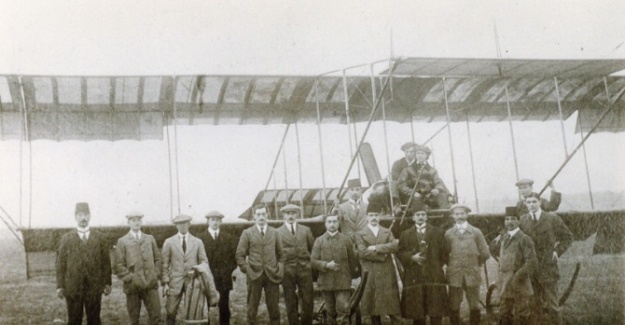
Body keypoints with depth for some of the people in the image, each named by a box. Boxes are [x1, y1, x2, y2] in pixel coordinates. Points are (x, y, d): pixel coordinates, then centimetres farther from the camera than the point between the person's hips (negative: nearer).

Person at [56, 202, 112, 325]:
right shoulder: (66, 239, 5)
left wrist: (107, 283, 2)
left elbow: (106, 261, 6)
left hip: (94, 287, 1)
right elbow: (61, 263, 4)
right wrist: (60, 286, -1)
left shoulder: (100, 237, 7)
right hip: (73, 287, -1)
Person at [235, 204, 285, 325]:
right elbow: (240, 255, 2)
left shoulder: (274, 232, 11)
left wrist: (280, 269, 1)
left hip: (272, 275, 2)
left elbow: (281, 254, 13)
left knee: (274, 308, 3)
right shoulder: (247, 233, 3)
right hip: (254, 275, -1)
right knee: (252, 309, 3)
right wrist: (247, 270, -7)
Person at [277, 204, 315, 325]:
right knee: (291, 304, 3)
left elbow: (313, 249, 14)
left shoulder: (306, 230, 10)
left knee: (308, 301, 0)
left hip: (304, 269, 2)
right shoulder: (277, 232, 3)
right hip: (287, 271, -2)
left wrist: (311, 264, 8)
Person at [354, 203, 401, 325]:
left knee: (393, 308, 0)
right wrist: (381, 256, -9)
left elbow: (394, 246, -4)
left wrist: (376, 248, -12)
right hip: (371, 276, -1)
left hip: (387, 275, 2)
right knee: (374, 310, 4)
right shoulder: (360, 234, 6)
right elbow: (362, 252, -9)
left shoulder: (387, 232, 14)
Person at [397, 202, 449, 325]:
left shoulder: (438, 232, 9)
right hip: (414, 277, 0)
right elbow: (400, 254, 5)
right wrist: (412, 257, -10)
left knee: (436, 311, -2)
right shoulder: (406, 234, 10)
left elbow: (444, 253, 9)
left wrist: (437, 266, 1)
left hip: (434, 277, 0)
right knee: (417, 313, 2)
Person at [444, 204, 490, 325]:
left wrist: (476, 265, 9)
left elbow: (485, 253, 6)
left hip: (472, 275, 0)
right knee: (454, 307, 3)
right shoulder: (448, 234, 2)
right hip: (454, 275, 0)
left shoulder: (476, 232, 3)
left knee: (474, 307, 4)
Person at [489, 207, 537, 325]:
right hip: (504, 282, 7)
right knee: (505, 313, 16)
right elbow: (493, 248, 30)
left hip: (518, 281, -6)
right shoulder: (502, 238, 9)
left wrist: (519, 277, -21)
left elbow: (532, 261, -17)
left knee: (522, 315, 2)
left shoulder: (524, 239, -11)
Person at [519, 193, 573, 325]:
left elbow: (568, 237, 7)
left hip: (548, 266, -2)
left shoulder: (552, 218, -2)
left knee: (551, 304, 0)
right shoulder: (522, 220, 6)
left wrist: (557, 251, -2)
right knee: (535, 305, 6)